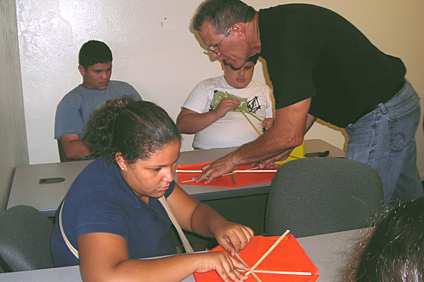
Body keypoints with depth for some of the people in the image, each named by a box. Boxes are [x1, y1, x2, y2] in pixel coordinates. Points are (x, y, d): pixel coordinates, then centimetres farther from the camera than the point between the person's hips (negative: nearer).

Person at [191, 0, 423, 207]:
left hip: (383, 115, -10)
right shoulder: (278, 25, 4)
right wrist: (282, 149, 11)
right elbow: (307, 96, 16)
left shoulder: (286, 41, -28)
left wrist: (233, 159, -12)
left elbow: (289, 134, -27)